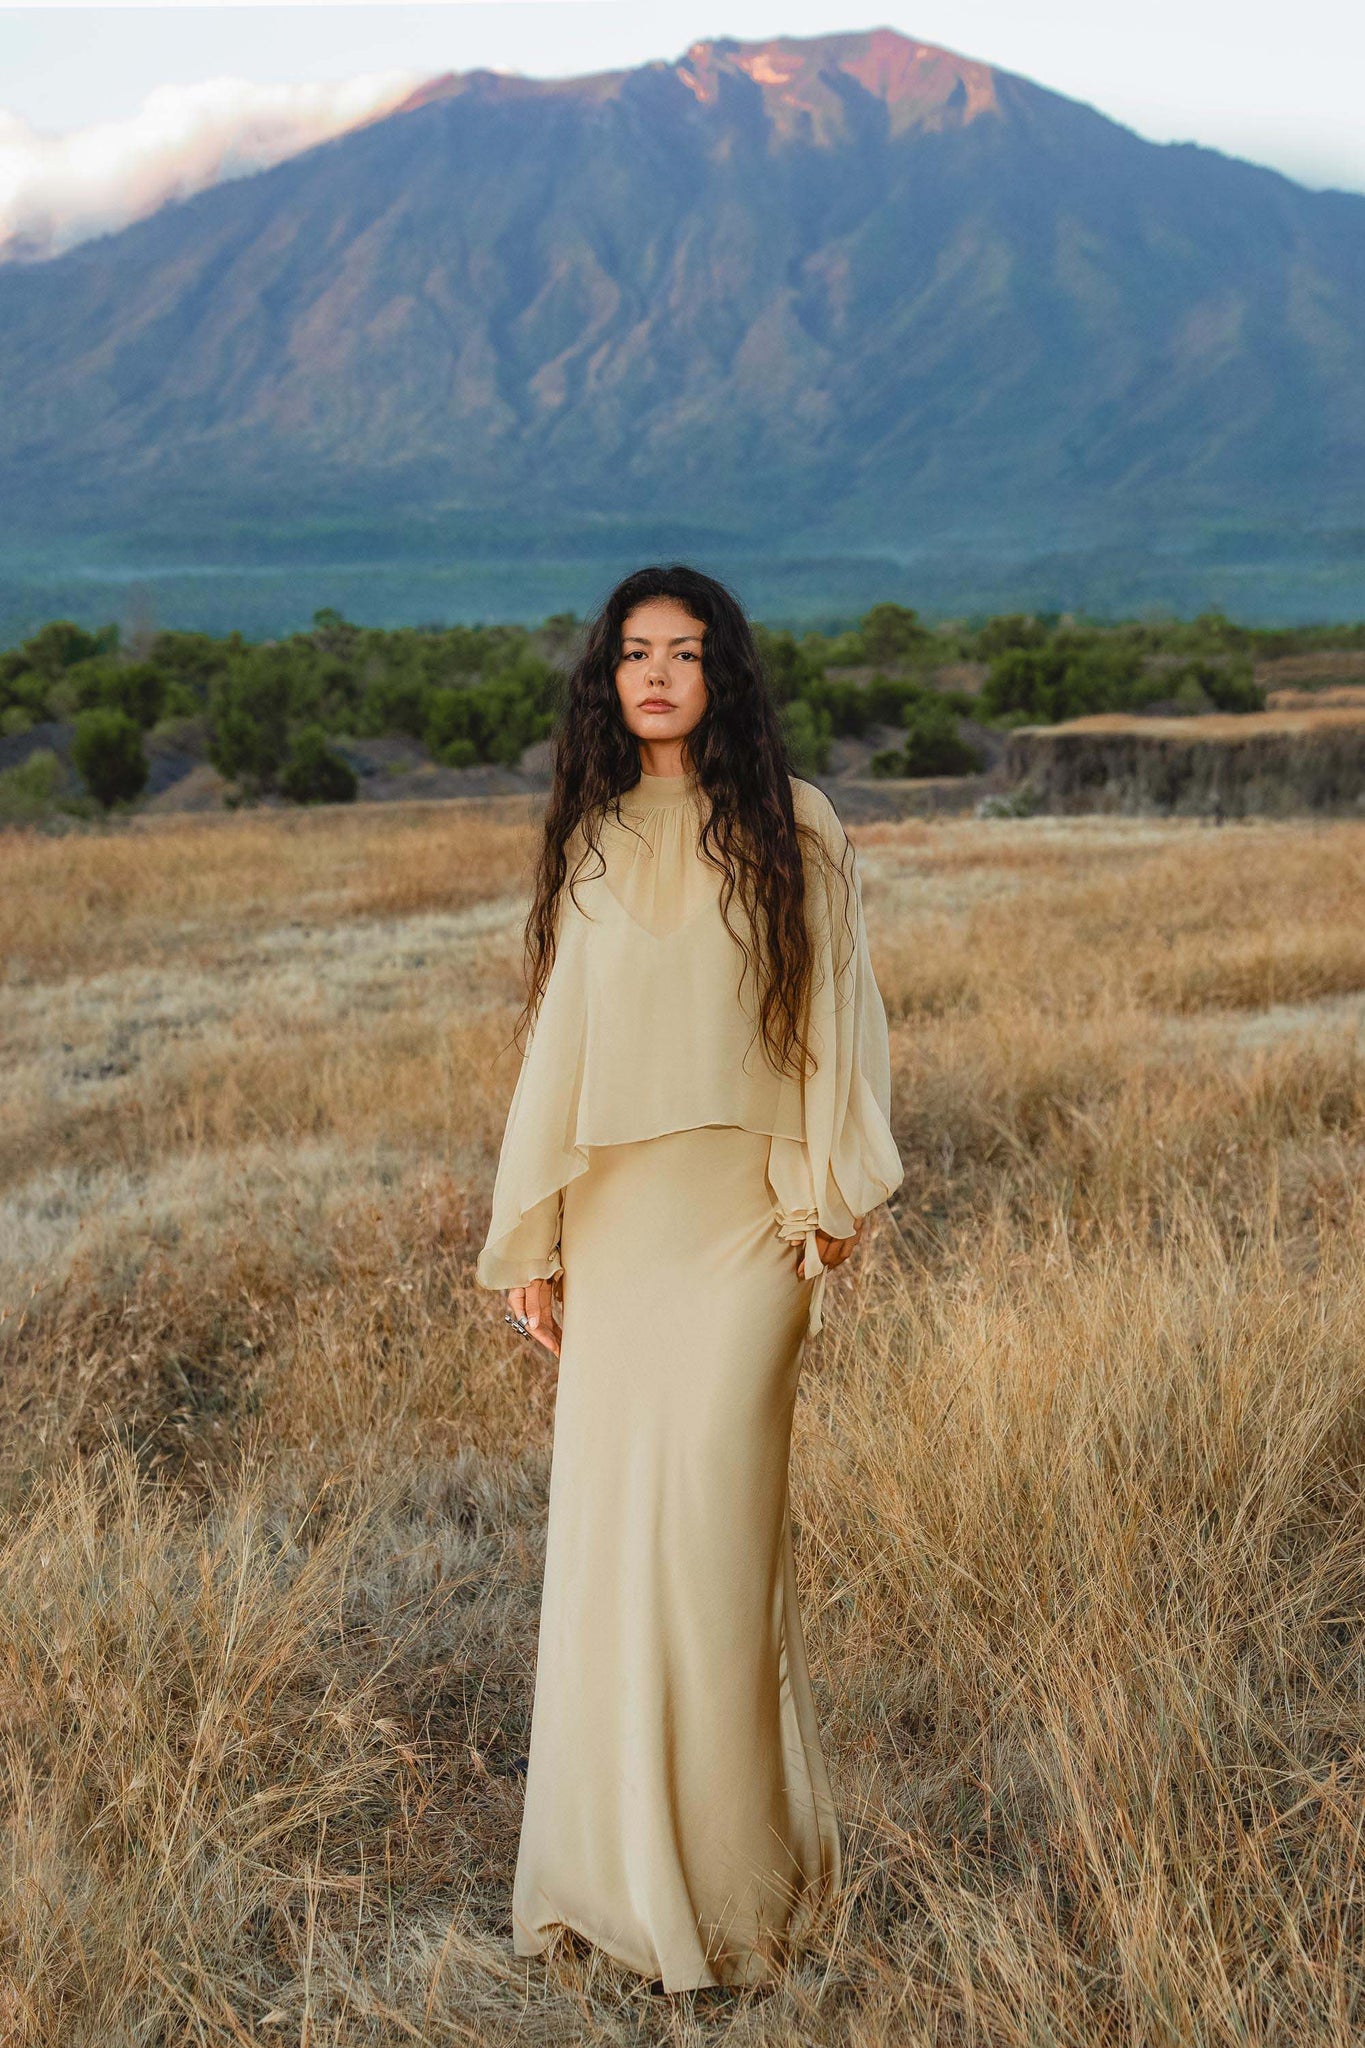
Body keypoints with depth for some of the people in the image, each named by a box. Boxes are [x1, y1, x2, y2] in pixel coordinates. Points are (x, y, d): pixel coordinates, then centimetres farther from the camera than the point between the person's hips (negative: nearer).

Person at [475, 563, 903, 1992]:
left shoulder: (792, 826, 1)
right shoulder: (590, 843, 10)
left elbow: (837, 1010, 1)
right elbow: (559, 1037, 10)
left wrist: (833, 1194, -5)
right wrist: (529, 1242, 8)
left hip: (740, 1207, -4)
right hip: (614, 1216, 4)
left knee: (710, 1512, -6)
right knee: (607, 1518, 6)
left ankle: (728, 1871, 9)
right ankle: (621, 1843, 21)